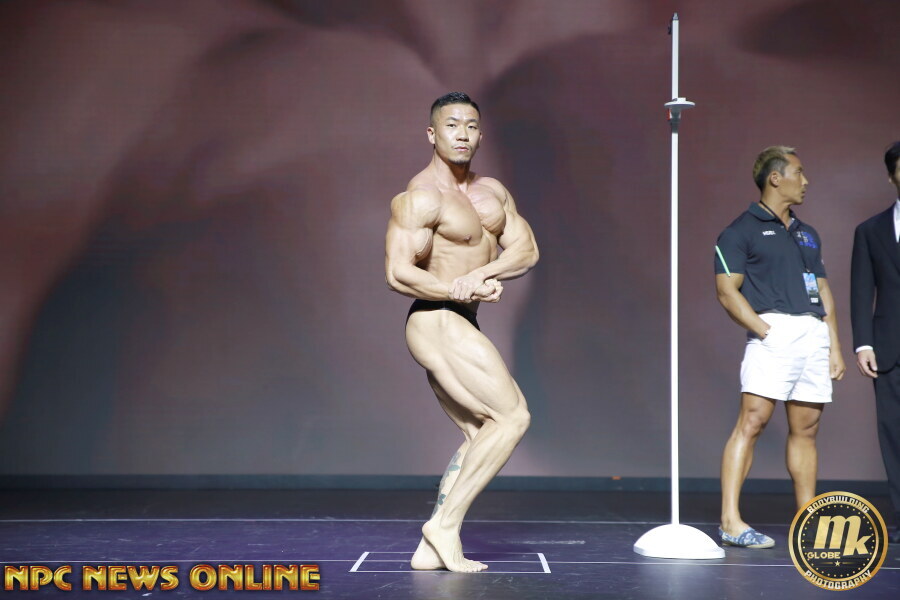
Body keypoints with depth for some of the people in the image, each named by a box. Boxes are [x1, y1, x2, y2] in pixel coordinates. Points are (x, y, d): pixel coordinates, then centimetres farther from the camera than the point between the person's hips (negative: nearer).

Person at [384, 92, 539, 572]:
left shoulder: (493, 192, 13)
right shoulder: (419, 198, -13)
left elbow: (526, 250, 2)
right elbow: (398, 274, -20)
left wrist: (482, 272, -18)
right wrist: (470, 291, -18)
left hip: (461, 326, 9)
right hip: (436, 322, -9)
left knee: (479, 435, 8)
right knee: (513, 415, -14)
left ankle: (429, 549, 8)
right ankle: (445, 523, -10)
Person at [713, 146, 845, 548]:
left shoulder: (807, 234, 24)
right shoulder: (741, 231, 1)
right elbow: (727, 291, -6)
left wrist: (835, 346, 13)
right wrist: (764, 330, -15)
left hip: (815, 335, 7)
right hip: (774, 331, -7)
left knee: (805, 428, 9)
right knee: (752, 421, -13)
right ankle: (730, 522, -15)